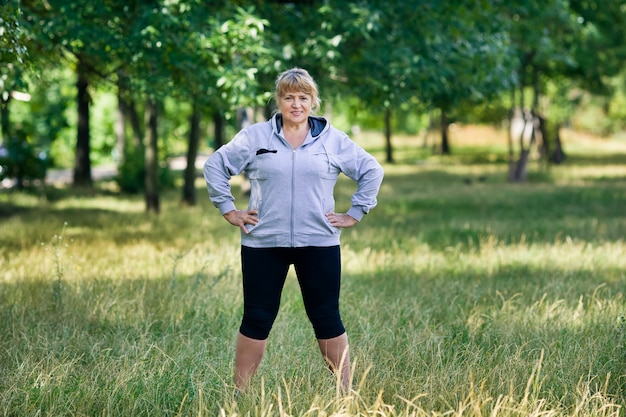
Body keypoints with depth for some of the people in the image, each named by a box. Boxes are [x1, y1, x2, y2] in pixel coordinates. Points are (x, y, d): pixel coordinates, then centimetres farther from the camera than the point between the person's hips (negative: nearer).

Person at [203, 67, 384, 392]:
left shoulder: (334, 140, 5)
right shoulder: (254, 137, 3)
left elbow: (371, 170, 12)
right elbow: (215, 166, 9)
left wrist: (355, 213, 6)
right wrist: (228, 209, 3)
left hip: (319, 244, 0)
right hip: (263, 244, 0)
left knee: (327, 319, 4)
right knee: (257, 320, 4)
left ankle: (346, 393, 11)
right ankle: (240, 394, 12)